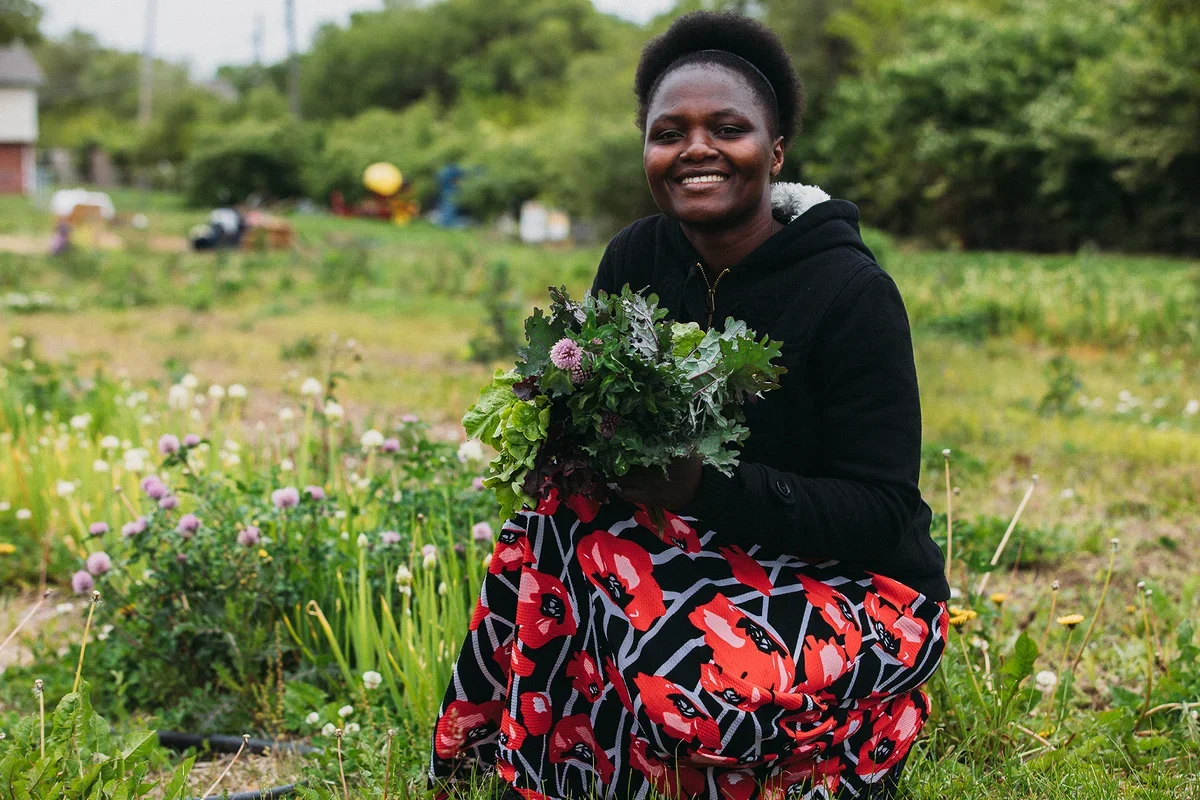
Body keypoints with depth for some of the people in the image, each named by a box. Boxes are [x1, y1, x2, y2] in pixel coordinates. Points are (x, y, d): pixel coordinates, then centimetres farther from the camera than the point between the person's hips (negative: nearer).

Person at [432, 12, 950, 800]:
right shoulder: (636, 259, -2)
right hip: (698, 559, 6)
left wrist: (711, 487, -33)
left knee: (713, 689, -34)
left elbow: (882, 512, -19)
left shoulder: (853, 291, -18)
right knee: (564, 521, -22)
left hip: (855, 587, -5)